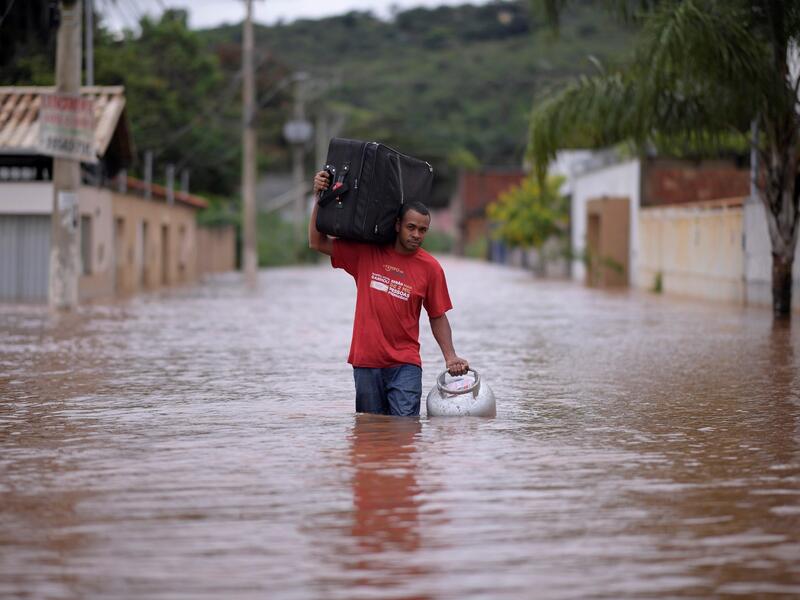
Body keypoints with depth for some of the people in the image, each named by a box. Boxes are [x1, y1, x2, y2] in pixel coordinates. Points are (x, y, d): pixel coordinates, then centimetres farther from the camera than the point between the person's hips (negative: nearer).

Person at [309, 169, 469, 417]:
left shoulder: (431, 268, 1)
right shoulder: (367, 253, 3)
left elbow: (437, 318, 8)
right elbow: (317, 242, 8)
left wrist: (450, 357, -2)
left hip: (405, 365, -1)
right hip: (365, 363, 1)